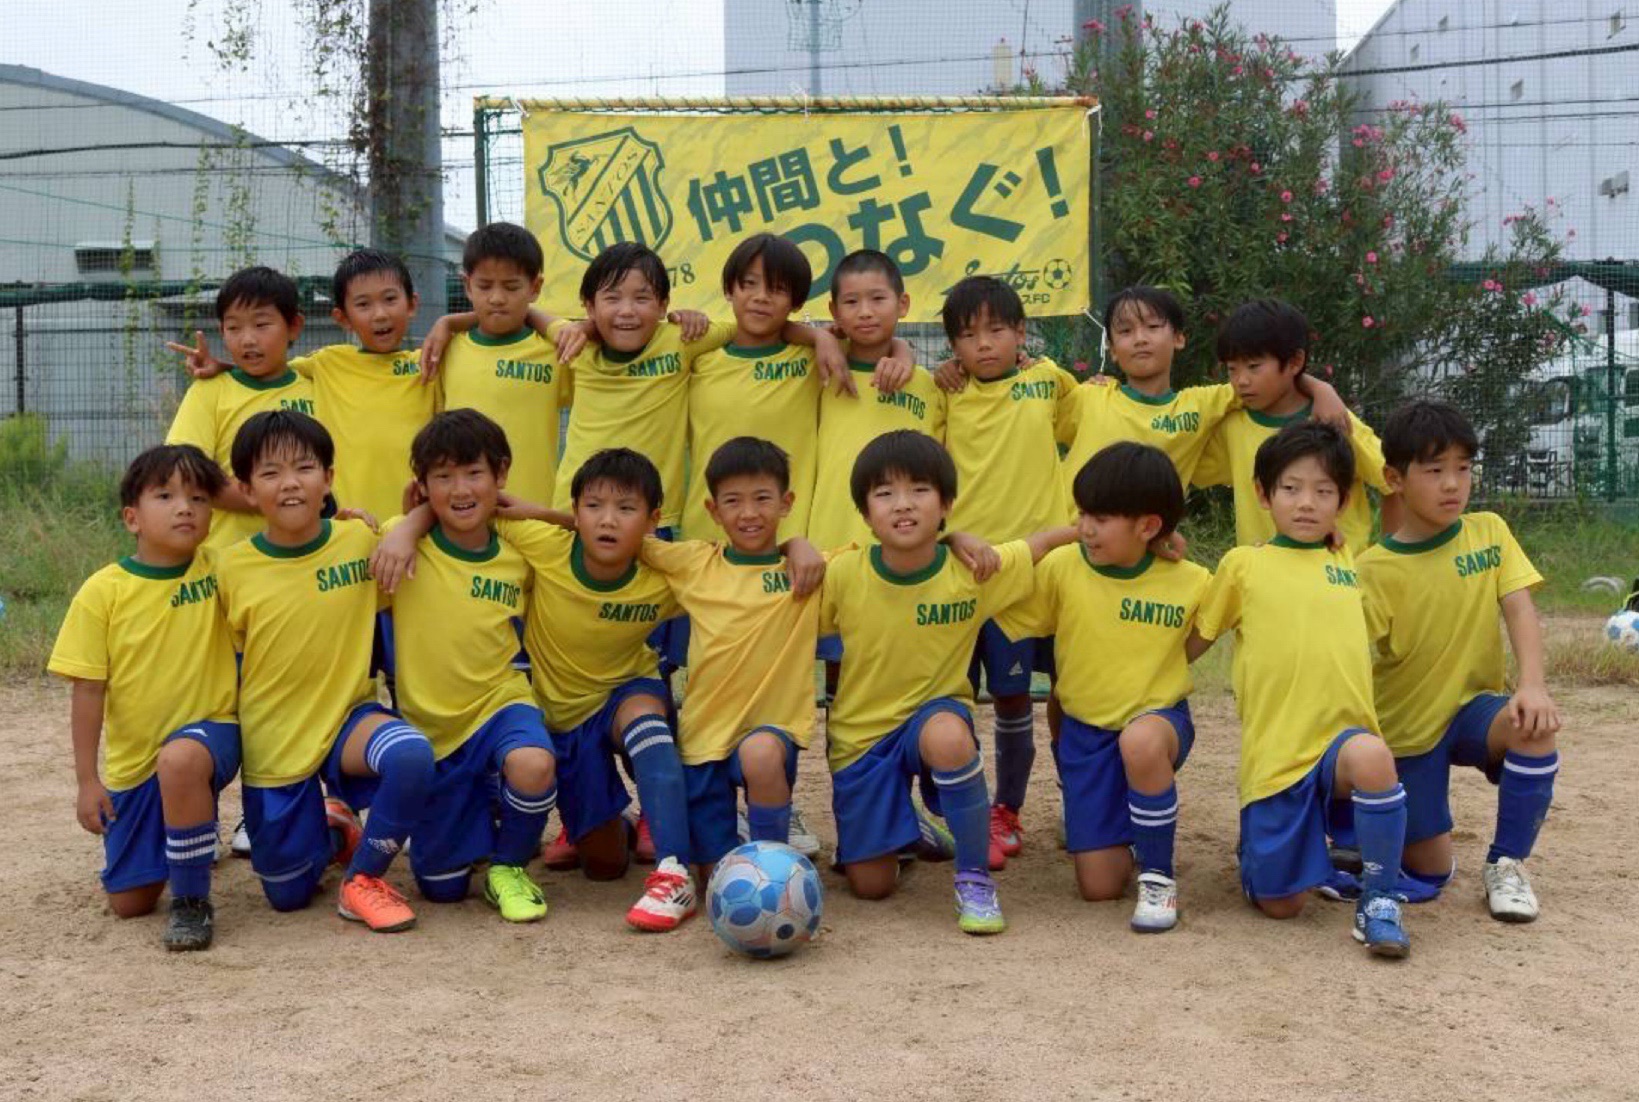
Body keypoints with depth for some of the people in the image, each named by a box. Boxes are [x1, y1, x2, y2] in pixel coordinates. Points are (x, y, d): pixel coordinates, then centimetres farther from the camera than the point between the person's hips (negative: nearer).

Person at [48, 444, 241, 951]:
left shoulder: (219, 570, -6)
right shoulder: (103, 592, -8)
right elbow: (88, 691, -6)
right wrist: (87, 780, -7)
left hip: (208, 730, -2)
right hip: (132, 760, 2)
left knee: (180, 761, -39)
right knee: (129, 902, 6)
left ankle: (192, 902, -18)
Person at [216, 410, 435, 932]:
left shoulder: (361, 540, -6)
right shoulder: (232, 567, -8)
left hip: (347, 717, 0)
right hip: (272, 744, 0)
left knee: (411, 755, -35)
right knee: (288, 895, 7)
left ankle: (363, 879, -10)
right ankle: (331, 828, 42)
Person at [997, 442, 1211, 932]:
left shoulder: (1190, 581, -7)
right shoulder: (1061, 567, -8)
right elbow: (998, 616, -5)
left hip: (1160, 716, -1)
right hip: (1085, 731, 2)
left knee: (1140, 741, -41)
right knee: (1099, 885, -4)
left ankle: (1159, 875, -17)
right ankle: (1127, 831, 33)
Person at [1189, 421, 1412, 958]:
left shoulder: (1349, 561, 12)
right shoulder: (1244, 564, 5)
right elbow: (1191, 645, 13)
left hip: (1345, 737, 1)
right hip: (1275, 753, -1)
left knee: (1371, 757, -37)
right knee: (1280, 903, 0)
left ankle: (1378, 900, -16)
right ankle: (1257, 846, 36)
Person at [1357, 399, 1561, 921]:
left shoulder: (1489, 531, -4)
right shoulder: (1377, 569, -14)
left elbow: (1519, 607, -13)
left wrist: (1532, 684, -29)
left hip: (1473, 706, 2)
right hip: (1406, 727, -2)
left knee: (1534, 725, -33)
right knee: (1429, 873, -4)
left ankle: (1506, 864, -11)